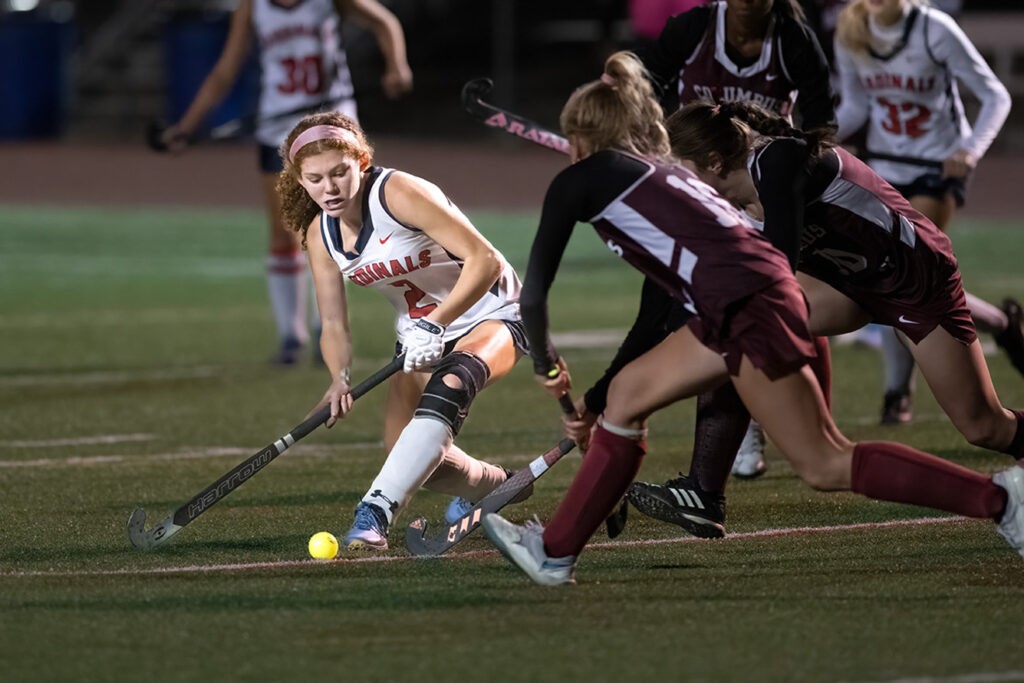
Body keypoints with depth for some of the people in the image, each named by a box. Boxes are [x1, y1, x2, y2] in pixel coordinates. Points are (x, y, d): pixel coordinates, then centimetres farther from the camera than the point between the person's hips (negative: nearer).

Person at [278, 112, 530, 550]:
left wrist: (435, 325, -38)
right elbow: (334, 324, -3)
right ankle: (496, 486, 25)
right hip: (421, 334, 7)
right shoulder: (320, 235, -6)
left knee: (445, 390, -37)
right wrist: (340, 378, -24)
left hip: (490, 315, -7)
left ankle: (374, 513, -45)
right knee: (412, 454, -8)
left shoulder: (398, 193, -27)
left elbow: (485, 260, -31)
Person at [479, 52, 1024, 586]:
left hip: (749, 305, -9)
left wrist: (545, 363, 27)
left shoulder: (578, 181, 6)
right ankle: (555, 552, 22)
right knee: (627, 393, 18)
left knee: (824, 466, -5)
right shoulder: (660, 173, 29)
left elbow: (534, 293, 9)